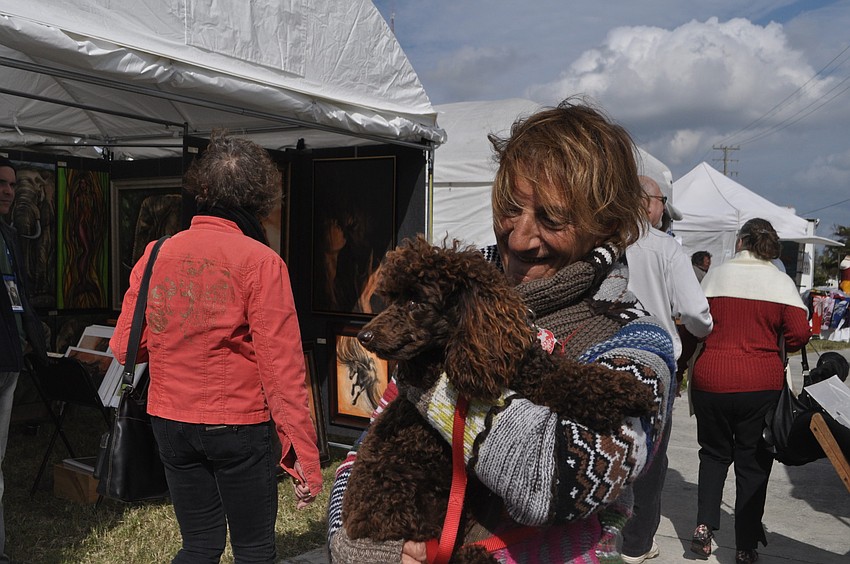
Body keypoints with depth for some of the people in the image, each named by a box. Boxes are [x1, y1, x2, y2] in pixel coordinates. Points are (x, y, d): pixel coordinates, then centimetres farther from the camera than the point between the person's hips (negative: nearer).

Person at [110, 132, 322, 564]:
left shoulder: (156, 254, 0)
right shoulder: (259, 261, -13)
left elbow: (124, 348, 4)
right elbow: (282, 367, -17)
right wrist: (304, 458, -14)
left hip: (170, 422, 5)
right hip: (236, 426, -5)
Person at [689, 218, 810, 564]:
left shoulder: (714, 276, 2)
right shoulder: (781, 282, -1)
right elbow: (799, 334, -8)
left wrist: (687, 366, 16)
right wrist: (777, 347, 12)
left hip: (710, 380, 1)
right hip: (761, 385, -1)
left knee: (714, 454, 20)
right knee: (753, 462, 11)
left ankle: (704, 526, 9)